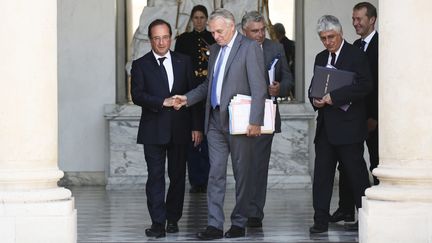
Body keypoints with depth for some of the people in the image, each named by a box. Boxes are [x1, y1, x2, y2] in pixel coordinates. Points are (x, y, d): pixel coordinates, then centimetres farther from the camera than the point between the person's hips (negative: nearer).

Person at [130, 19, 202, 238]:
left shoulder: (183, 62, 9)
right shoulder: (140, 65, 4)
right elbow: (137, 96, -7)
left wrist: (196, 126, 2)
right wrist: (162, 102, -19)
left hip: (179, 129, 2)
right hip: (153, 130, -2)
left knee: (178, 176, 7)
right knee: (155, 176, -6)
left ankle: (173, 218, 18)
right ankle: (158, 222, -6)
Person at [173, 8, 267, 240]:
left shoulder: (250, 47, -7)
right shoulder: (215, 49, 15)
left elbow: (258, 88, -12)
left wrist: (255, 121, -18)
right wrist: (187, 98, 11)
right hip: (216, 121, 6)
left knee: (241, 174, 4)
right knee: (215, 173, 1)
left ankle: (239, 223, 12)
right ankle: (214, 225, 1)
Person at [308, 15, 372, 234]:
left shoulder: (356, 56, -5)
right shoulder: (321, 58, 16)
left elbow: (365, 86, -16)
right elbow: (314, 86, 21)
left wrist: (334, 97, -20)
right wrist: (314, 99, -3)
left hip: (348, 125, -6)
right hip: (325, 126, 6)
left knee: (356, 173, -1)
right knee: (322, 173, 3)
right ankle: (320, 221, 6)